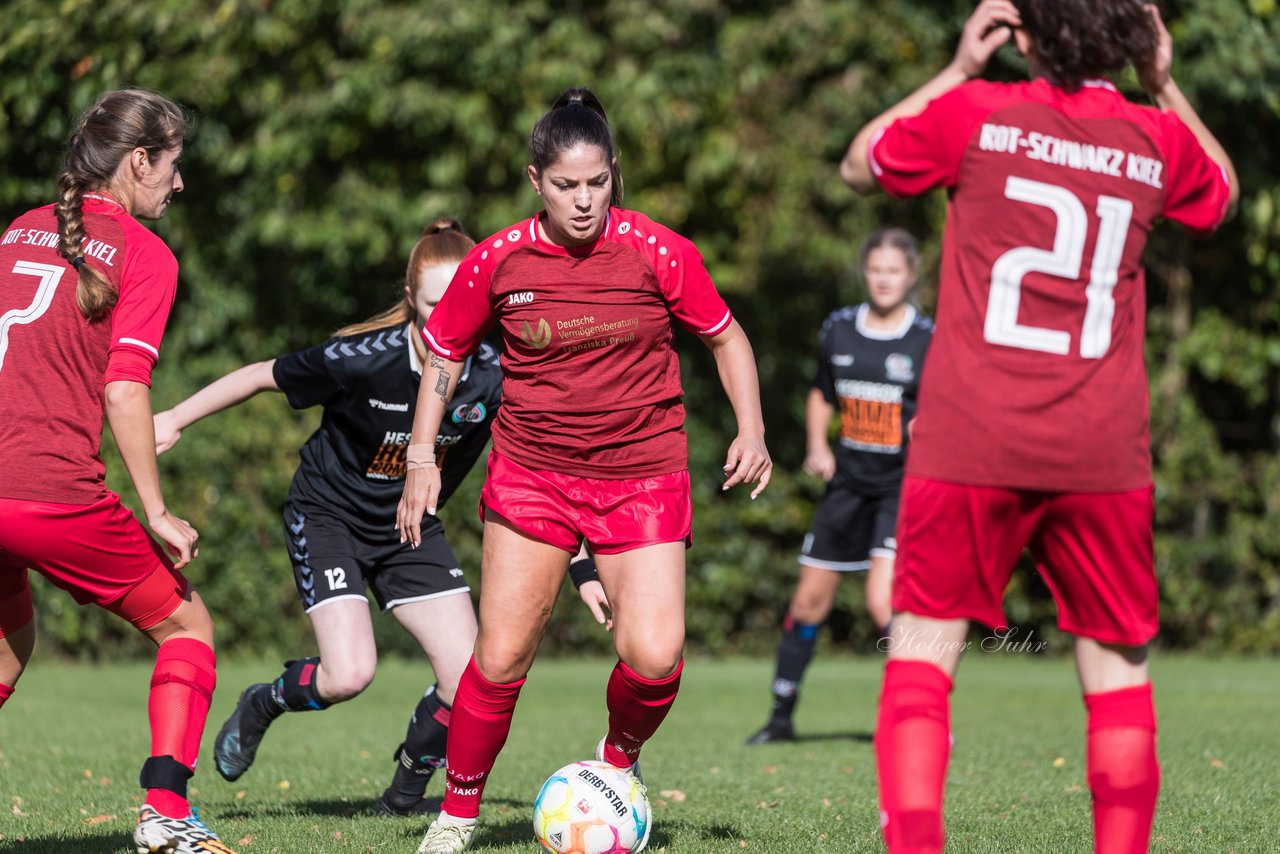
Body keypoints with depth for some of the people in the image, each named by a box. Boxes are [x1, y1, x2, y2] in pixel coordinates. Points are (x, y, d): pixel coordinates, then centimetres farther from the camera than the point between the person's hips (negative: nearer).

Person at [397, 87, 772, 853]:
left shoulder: (659, 253, -8)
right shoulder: (498, 261, -5)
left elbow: (725, 336, 6)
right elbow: (444, 353, 10)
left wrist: (752, 431, -4)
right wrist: (422, 457, 2)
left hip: (642, 480, -1)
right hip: (531, 476, 1)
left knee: (653, 656, -15)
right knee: (501, 659, -4)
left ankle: (620, 758, 18)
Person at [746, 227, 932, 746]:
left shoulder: (929, 341, -8)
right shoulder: (838, 331, 5)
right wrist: (817, 446, 4)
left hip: (904, 488, -5)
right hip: (849, 483, 5)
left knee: (883, 601, -21)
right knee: (810, 599, 9)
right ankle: (781, 716, 25)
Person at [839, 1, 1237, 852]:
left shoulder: (975, 113, -3)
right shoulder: (1157, 141, 5)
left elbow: (860, 165, 16)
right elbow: (1222, 192, 30)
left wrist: (957, 72, 17)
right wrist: (1165, 86, 26)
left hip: (971, 443, -2)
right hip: (1102, 458, 2)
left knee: (924, 645, 4)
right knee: (1118, 665, 10)